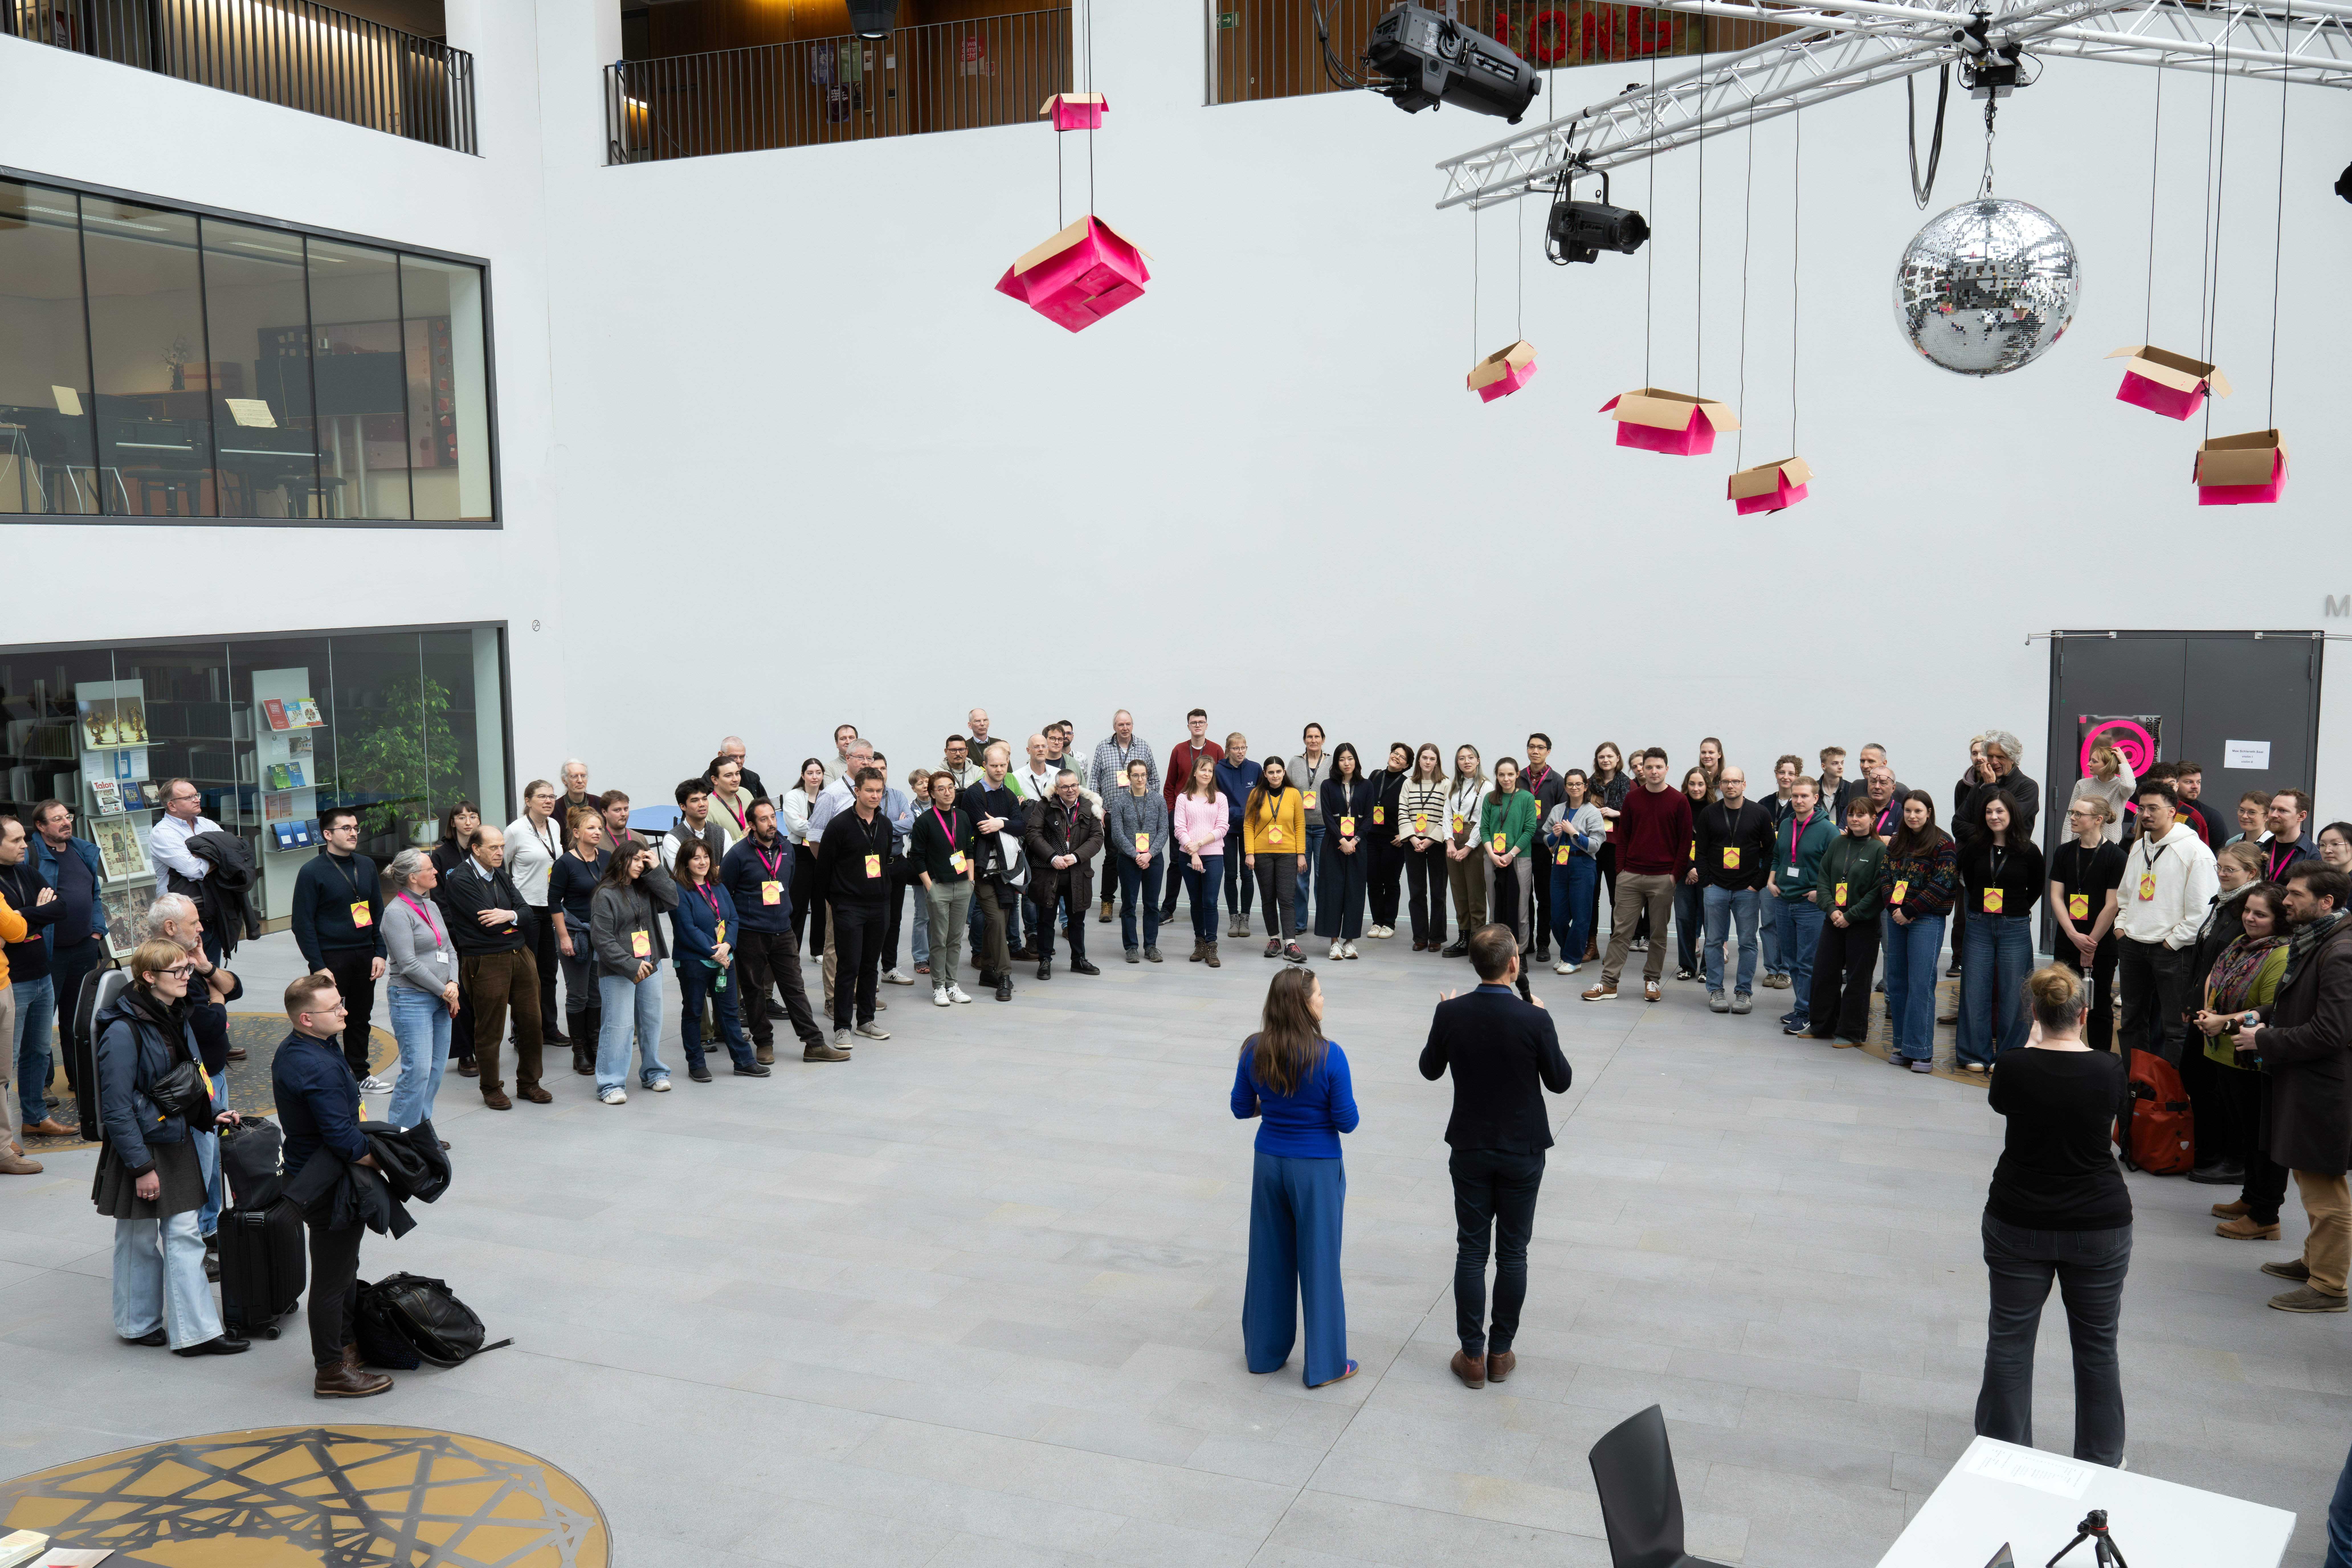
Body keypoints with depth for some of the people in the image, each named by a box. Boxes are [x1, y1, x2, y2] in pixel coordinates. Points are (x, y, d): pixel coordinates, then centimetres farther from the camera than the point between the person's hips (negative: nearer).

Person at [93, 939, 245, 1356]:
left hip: (176, 1142, 8)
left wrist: (210, 1116, 6)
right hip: (139, 1150, -8)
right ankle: (139, 1323, 21)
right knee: (139, 1239, 7)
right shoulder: (123, 1030, -20)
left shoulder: (175, 1019, 7)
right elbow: (116, 1108, -20)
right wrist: (141, 1167, -19)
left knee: (185, 1234, 7)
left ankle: (195, 1331, 12)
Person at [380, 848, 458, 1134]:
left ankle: (421, 1128, 18)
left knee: (437, 1067, 9)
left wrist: (453, 984, -2)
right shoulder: (397, 912, -12)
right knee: (418, 1070, -11)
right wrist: (444, 991, -10)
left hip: (441, 1000, 8)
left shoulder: (431, 906, 14)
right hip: (411, 999, -8)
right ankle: (400, 1133, -1)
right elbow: (409, 965, -16)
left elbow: (450, 949, 15)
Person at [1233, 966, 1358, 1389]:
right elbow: (1347, 1122, -14)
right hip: (1317, 1170, -4)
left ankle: (1265, 1351, 29)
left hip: (1269, 1163, 4)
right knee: (1319, 1262, 8)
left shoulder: (1254, 1052, -7)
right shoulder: (1328, 1056, -20)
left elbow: (1241, 1108, 3)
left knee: (1270, 1258, 17)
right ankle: (1324, 1364, 18)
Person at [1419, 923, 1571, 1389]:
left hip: (1469, 1151, 2)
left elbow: (1430, 1070, 3)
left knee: (1471, 1252, 10)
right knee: (1513, 1253, 12)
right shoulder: (1534, 1020, -20)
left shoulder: (1450, 1014, -13)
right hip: (1522, 1153, -1)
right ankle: (1501, 1353, 21)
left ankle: (1473, 1356, 15)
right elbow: (1559, 1081, -6)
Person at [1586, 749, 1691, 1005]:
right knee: (1621, 930, 1)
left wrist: (1676, 874, -6)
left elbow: (1686, 841, 0)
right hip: (1631, 876, 2)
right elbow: (1622, 836, 10)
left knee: (1658, 933, 6)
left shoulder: (1679, 801, -1)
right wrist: (1620, 869, 3)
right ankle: (1609, 984, 2)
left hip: (1663, 878, -2)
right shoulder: (1632, 798, 7)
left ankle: (1651, 981, 18)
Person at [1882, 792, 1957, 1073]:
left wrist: (1910, 910, -14)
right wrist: (1894, 907, -8)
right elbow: (1884, 875, 9)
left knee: (1921, 983, -9)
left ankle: (1921, 1050, -5)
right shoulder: (1897, 842, 13)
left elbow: (1944, 883, -13)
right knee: (1896, 981, 8)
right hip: (1897, 918, 6)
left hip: (1927, 920, -6)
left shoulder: (1942, 843, -6)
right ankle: (1903, 1045, 17)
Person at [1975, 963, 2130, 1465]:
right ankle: (2101, 1464, 26)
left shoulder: (2013, 1067, -14)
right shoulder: (2109, 1070, -12)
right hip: (2099, 1226, 1)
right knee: (2097, 1347, 15)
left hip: (2019, 1223, -1)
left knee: (2010, 1342, 10)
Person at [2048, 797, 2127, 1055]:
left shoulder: (2115, 856, -7)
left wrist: (2091, 943, -9)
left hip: (2103, 946, -4)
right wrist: (2075, 936, -10)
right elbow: (2056, 897, 2)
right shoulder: (2064, 852, 6)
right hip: (2067, 944, 4)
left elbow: (2112, 905, -9)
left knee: (2100, 1008, 4)